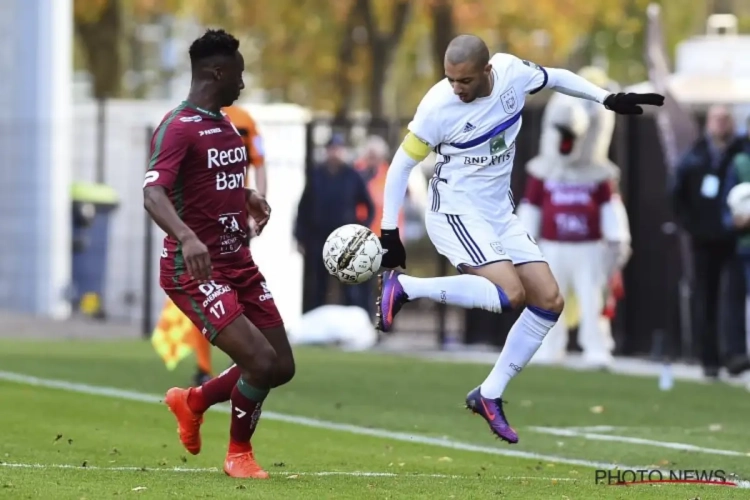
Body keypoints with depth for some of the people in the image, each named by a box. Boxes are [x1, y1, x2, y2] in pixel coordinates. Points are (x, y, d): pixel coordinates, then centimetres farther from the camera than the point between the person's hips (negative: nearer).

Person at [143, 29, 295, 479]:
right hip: (196, 271, -9)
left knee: (282, 368, 8)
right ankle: (239, 454, 7)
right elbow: (153, 193, -30)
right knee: (261, 362, -18)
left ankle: (193, 401, 32)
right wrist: (186, 237, -47)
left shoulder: (226, 125, 13)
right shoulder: (178, 128, -16)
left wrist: (250, 198, 14)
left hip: (239, 264, 9)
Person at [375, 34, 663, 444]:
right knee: (510, 293, -26)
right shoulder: (438, 106, -22)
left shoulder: (512, 72, -10)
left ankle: (489, 395, 8)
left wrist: (608, 99, 8)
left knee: (548, 300, 1)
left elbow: (555, 78, 13)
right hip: (455, 212, -7)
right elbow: (401, 165, -12)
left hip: (498, 214, 7)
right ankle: (402, 287, -15)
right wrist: (390, 233, -13)